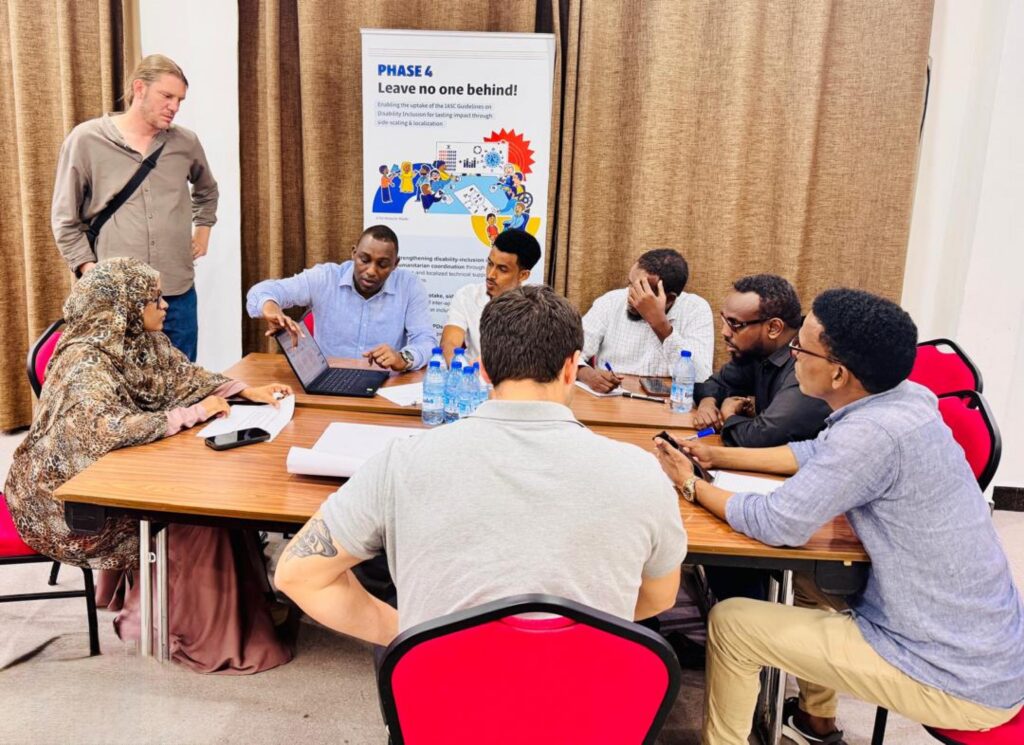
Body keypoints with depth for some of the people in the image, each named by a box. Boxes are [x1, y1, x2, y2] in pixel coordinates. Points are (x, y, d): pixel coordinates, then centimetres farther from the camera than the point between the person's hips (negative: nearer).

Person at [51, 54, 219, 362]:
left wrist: (203, 229, 16)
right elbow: (65, 219, 2)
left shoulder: (186, 142, 6)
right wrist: (89, 270, -6)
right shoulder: (86, 140, -2)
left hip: (178, 293, 3)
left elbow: (207, 190, 28)